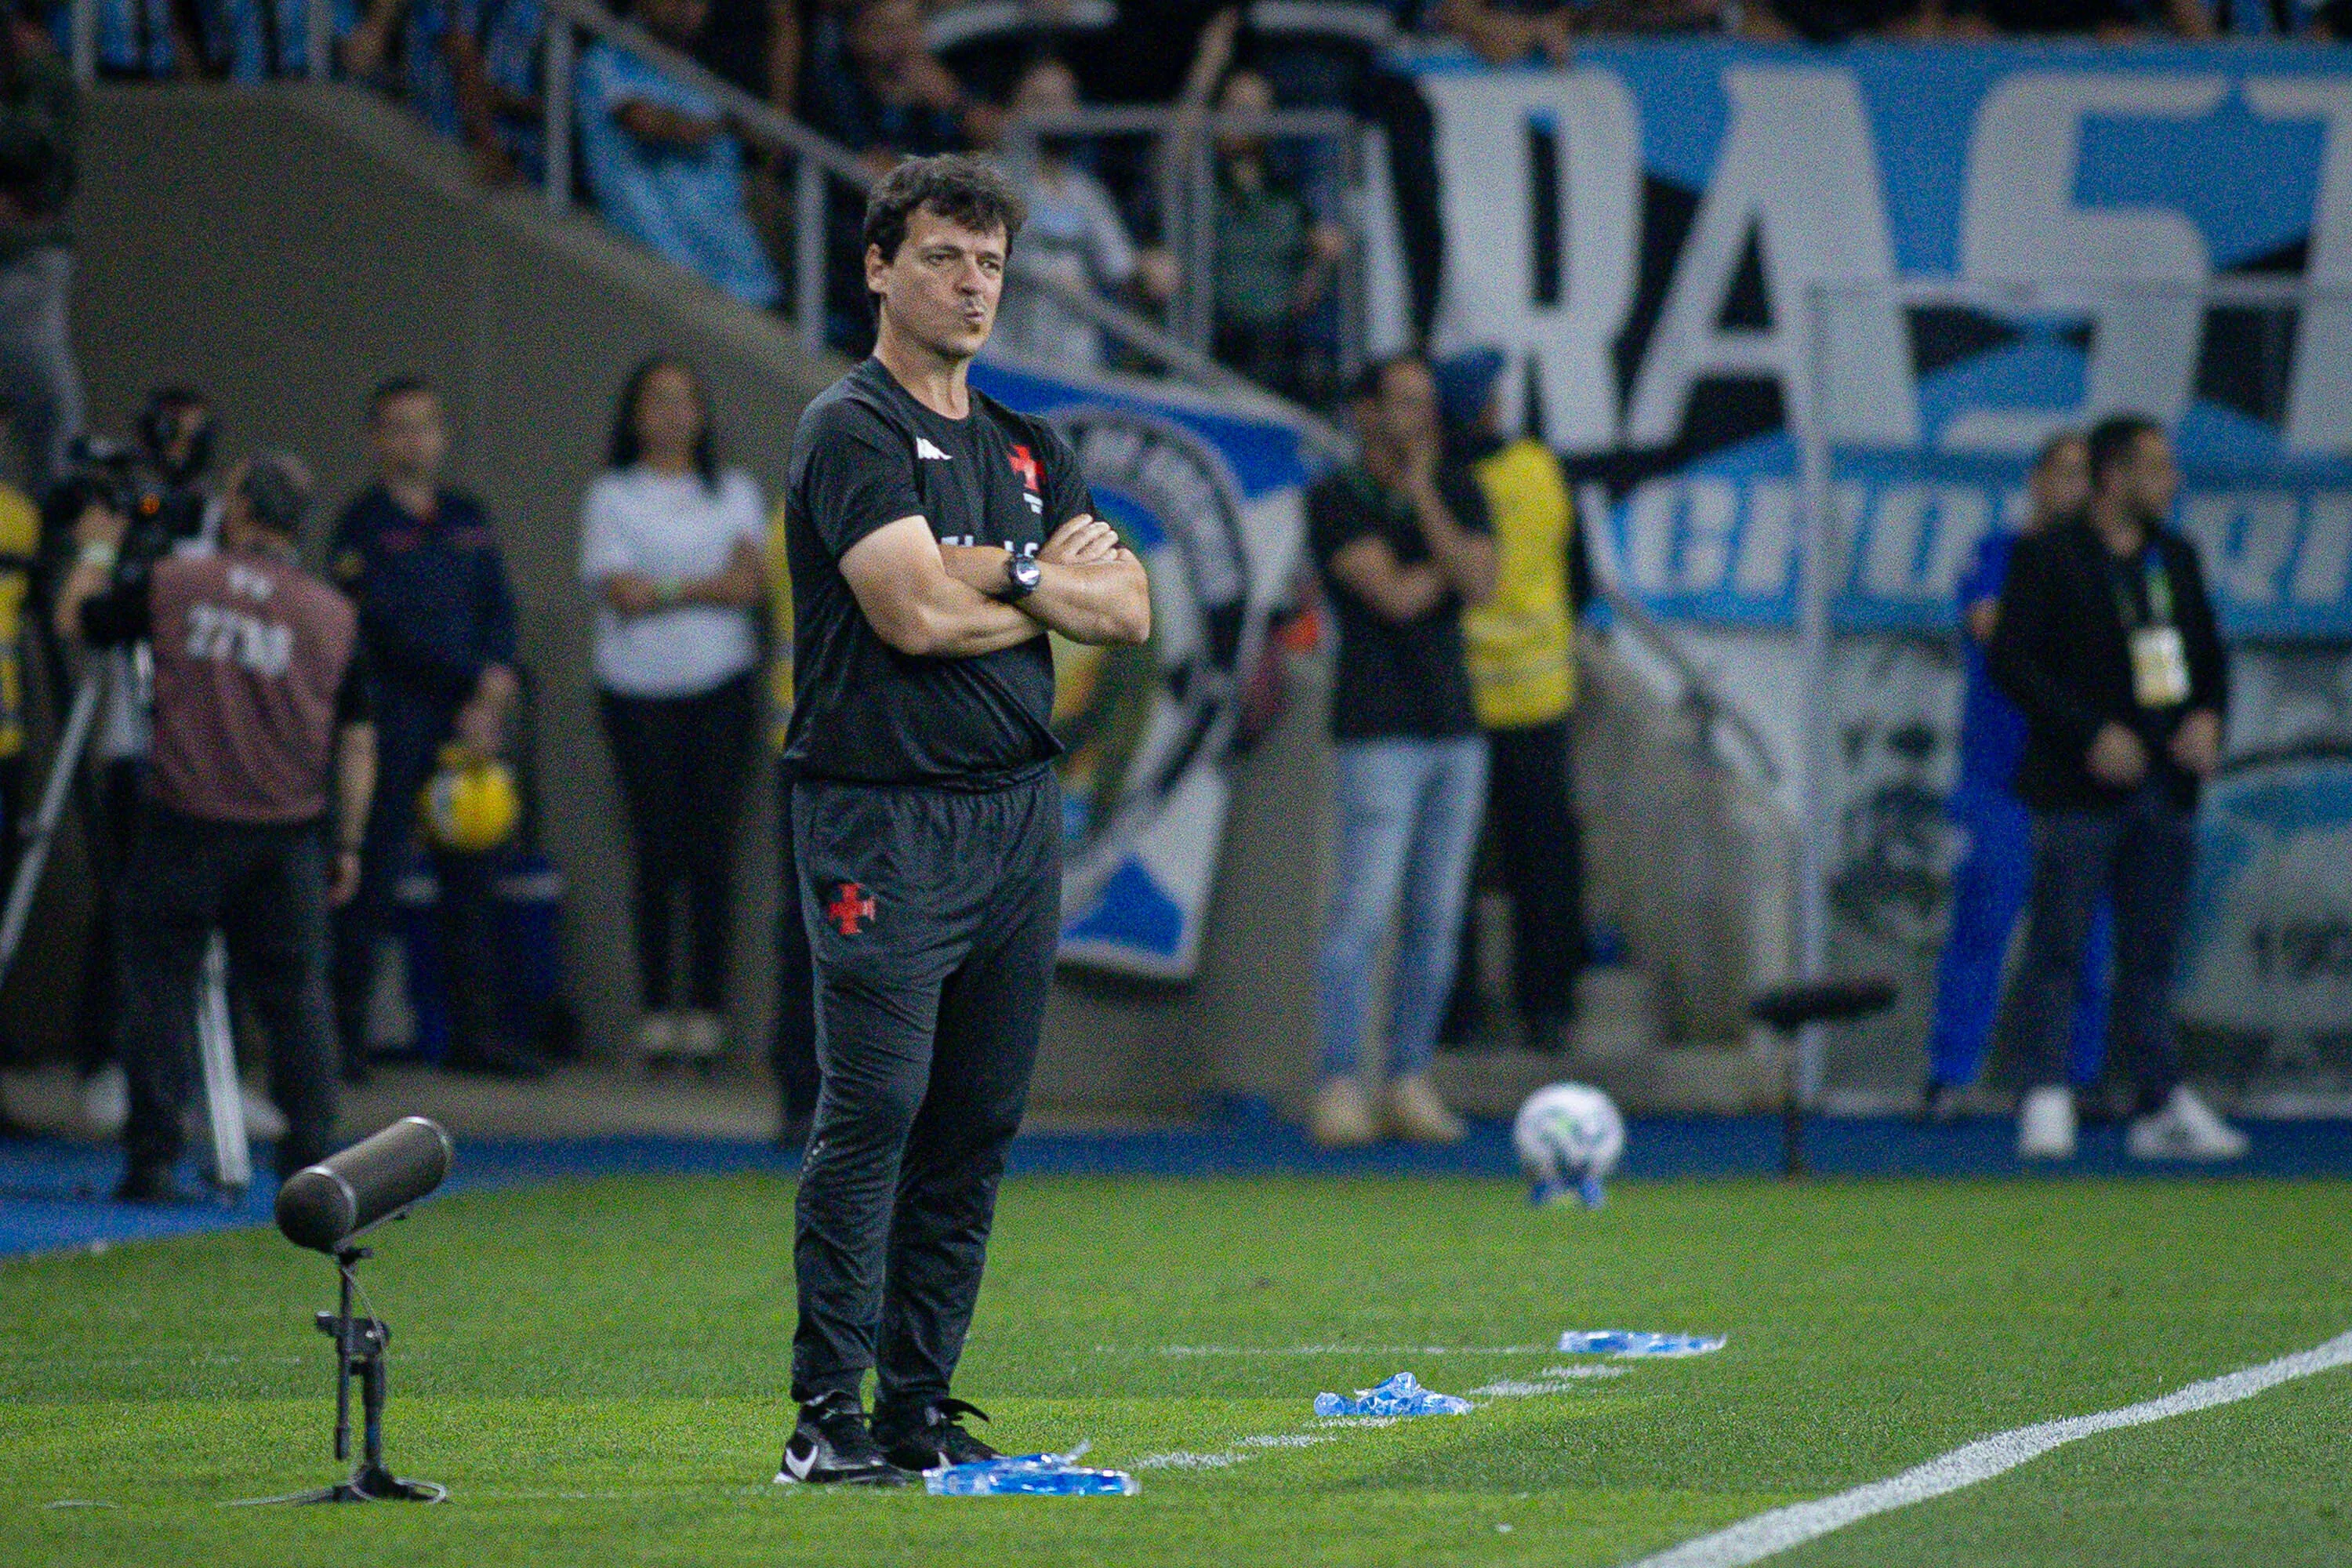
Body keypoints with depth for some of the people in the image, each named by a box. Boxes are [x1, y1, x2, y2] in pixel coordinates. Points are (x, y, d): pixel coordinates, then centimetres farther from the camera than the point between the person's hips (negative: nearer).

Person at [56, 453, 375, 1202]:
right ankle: (311, 1161, 4)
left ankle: (151, 1159, 1)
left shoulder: (169, 585, -1)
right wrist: (348, 844, 11)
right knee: (295, 993, 8)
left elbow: (79, 614, 15)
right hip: (290, 832, 2)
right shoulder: (334, 615, 4)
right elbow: (358, 741, 4)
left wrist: (96, 551, 33)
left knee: (157, 980, 5)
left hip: (185, 824, -2)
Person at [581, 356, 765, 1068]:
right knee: (656, 852, -5)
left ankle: (707, 1007, -1)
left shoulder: (732, 492, 14)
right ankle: (656, 1010, -1)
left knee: (713, 849, -3)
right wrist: (708, 587, -3)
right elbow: (621, 593, -6)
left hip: (721, 687, 2)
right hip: (640, 690, -2)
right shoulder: (612, 496, 6)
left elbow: (750, 582, 0)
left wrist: (664, 588, -7)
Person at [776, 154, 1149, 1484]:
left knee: (978, 1127, 6)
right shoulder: (854, 431, -5)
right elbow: (916, 613, -17)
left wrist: (1006, 572, -7)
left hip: (1019, 814, 7)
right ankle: (830, 1411, -13)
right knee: (874, 1112, -13)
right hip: (885, 817, -7)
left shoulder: (1029, 450, 19)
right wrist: (1053, 585, 0)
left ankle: (920, 1406, 10)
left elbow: (1130, 609, 10)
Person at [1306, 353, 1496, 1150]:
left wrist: (1423, 495, -12)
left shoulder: (1457, 494, 10)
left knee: (1436, 917, 5)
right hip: (1378, 732, -6)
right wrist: (1446, 568, 2)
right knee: (1364, 910, -12)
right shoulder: (1336, 500, -5)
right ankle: (1338, 1089, -12)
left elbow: (1479, 585, -7)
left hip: (1455, 728, 6)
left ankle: (1411, 1085, 10)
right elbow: (1395, 596, -16)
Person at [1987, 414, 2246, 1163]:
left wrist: (2208, 719, 0)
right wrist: (2092, 734, -18)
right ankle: (2044, 1101, -6)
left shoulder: (2176, 558, 15)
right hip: (2080, 788, -6)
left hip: (2166, 787, 6)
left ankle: (2164, 1107, 10)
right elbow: (2010, 660, -12)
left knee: (2153, 955, 8)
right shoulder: (2047, 558, -5)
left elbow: (2210, 651, 21)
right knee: (2056, 947, -7)